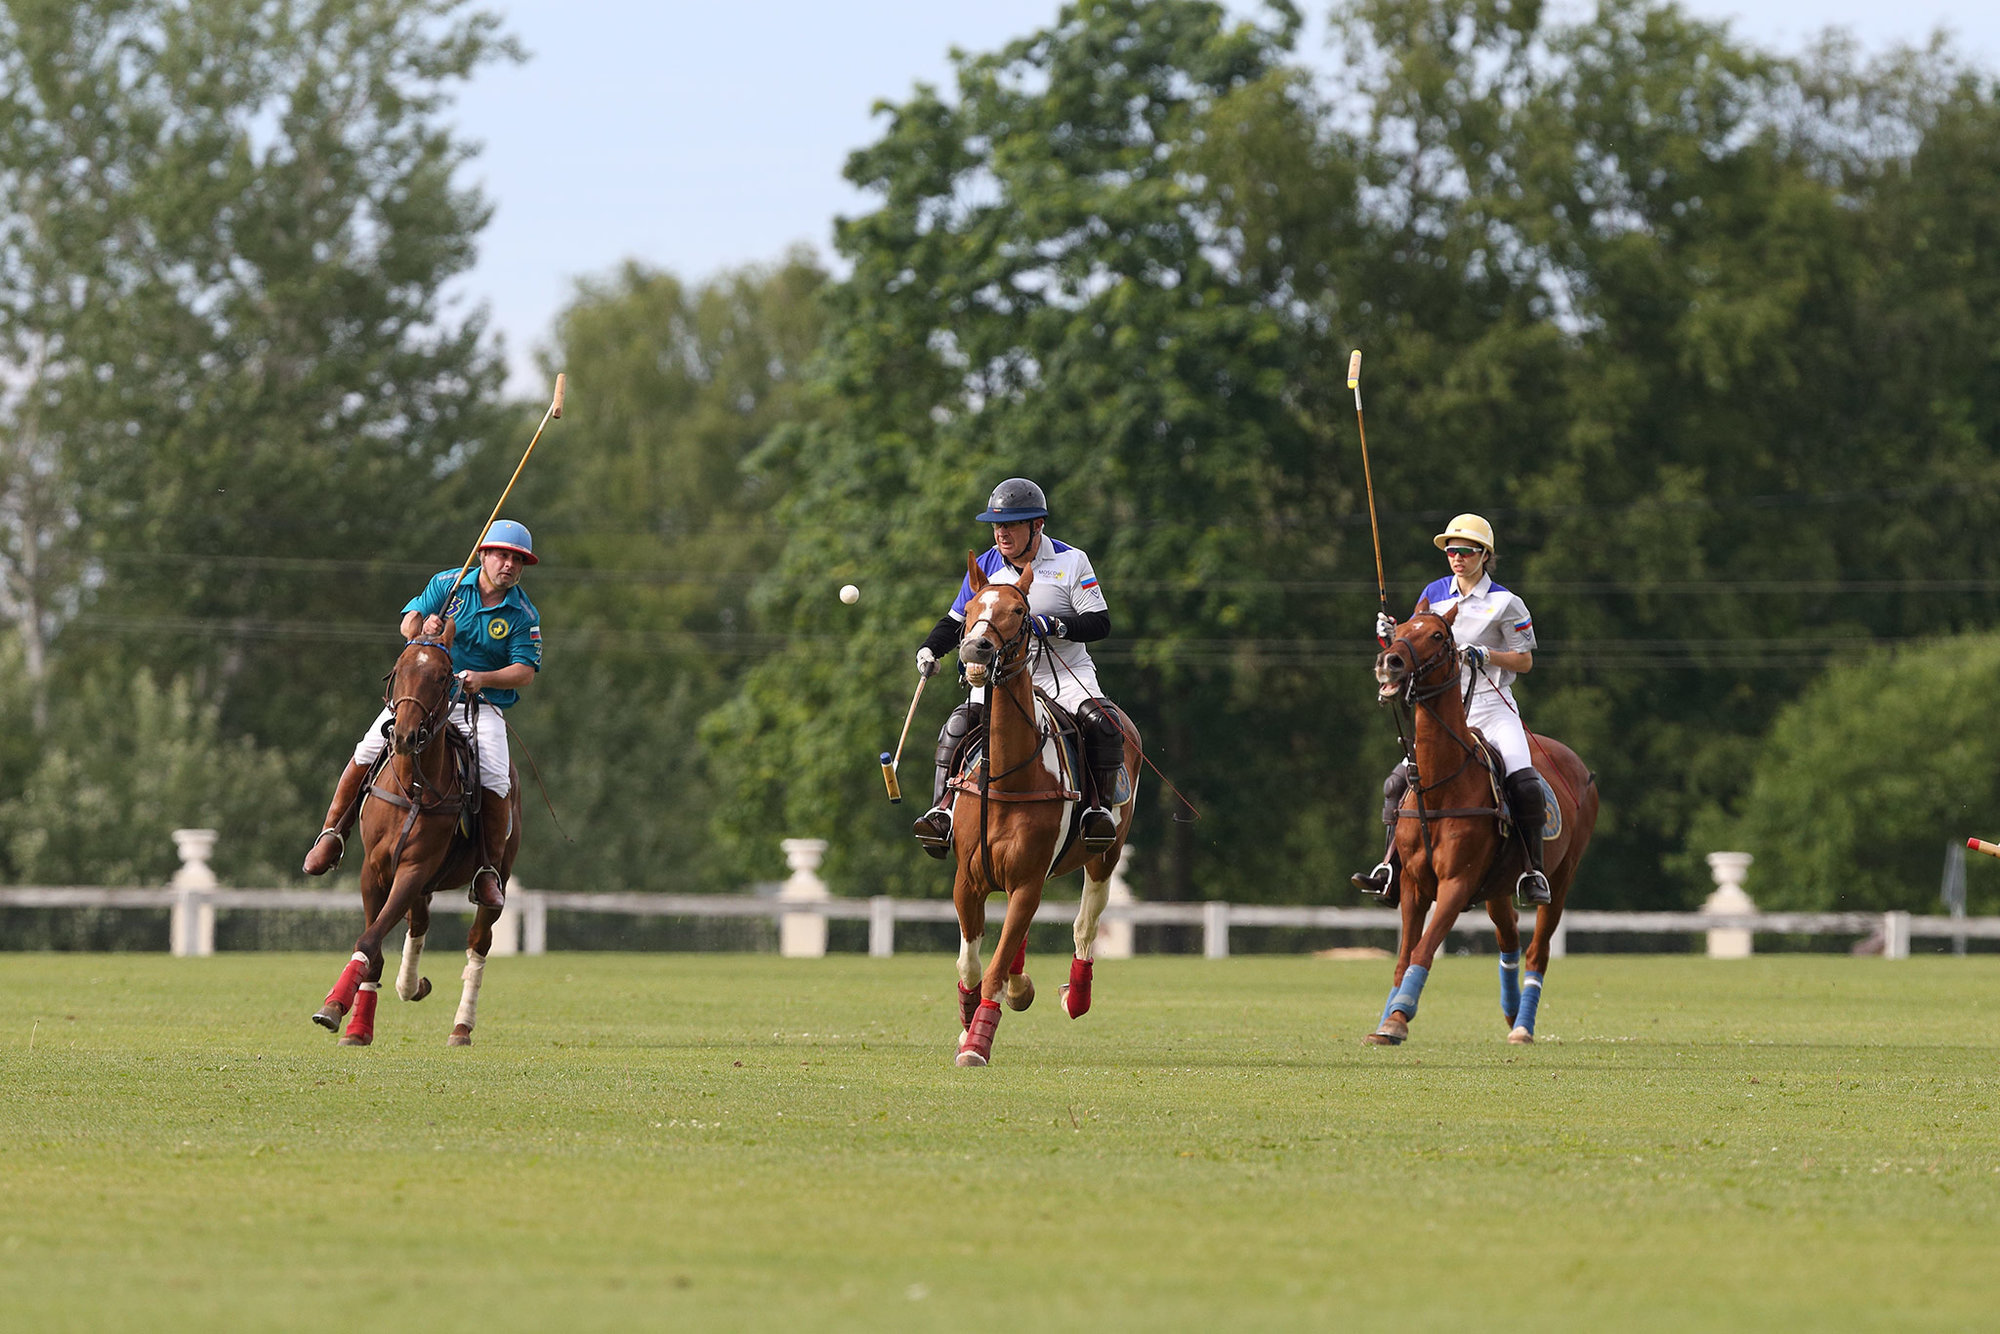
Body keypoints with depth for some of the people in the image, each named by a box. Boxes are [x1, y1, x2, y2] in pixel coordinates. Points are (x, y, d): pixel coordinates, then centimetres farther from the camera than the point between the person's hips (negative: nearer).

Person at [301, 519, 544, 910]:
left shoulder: (523, 615, -1)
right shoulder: (448, 584, 3)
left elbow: (525, 671, -6)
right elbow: (408, 621, -1)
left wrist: (483, 679, -24)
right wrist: (421, 626, -26)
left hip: (481, 707, -1)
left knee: (495, 782, -24)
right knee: (369, 752, -16)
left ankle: (488, 873, -11)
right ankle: (332, 835, 1)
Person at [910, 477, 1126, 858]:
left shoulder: (1071, 561, -3)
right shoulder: (986, 567, 6)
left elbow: (1100, 622, -7)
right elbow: (956, 621, 15)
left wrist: (1054, 626, -23)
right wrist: (930, 649, -5)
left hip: (1066, 673, -2)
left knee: (1102, 721, -30)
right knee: (959, 723, -23)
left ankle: (1099, 807, -20)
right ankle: (942, 809, -22)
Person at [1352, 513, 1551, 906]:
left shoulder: (1504, 603, -4)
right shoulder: (1434, 595, 9)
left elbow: (1525, 661, -1)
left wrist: (1484, 656, -17)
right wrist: (1392, 634, -3)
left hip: (1493, 707, -4)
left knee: (1524, 783, -23)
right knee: (1399, 781, -9)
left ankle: (1533, 871, -14)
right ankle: (1390, 865, -2)